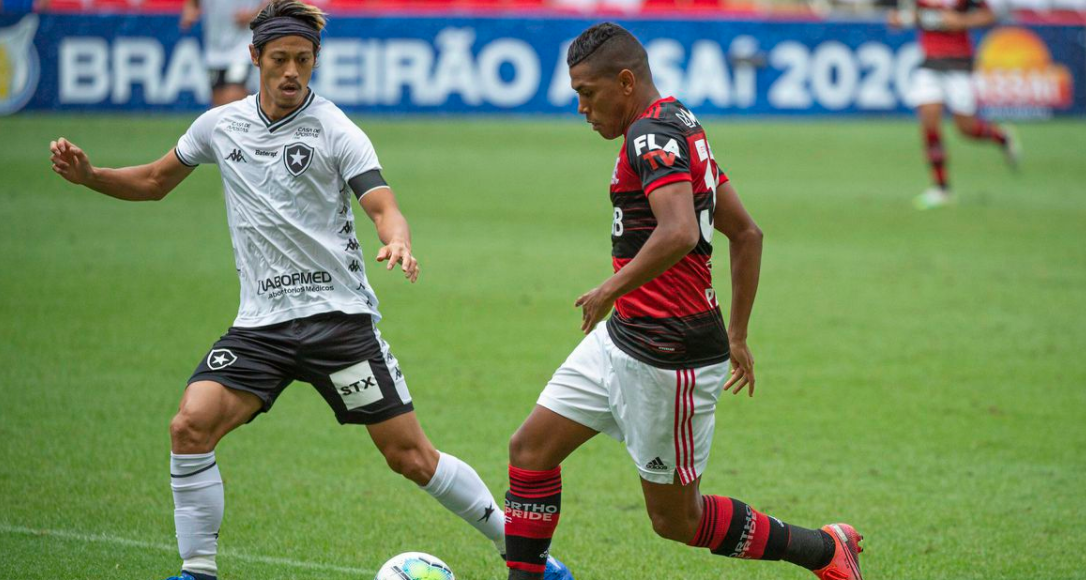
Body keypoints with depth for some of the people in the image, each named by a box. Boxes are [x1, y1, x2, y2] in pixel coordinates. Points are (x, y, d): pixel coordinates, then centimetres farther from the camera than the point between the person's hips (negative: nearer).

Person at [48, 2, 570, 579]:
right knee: (190, 424, -18)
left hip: (338, 314, -3)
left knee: (409, 455, -5)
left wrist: (398, 242, -37)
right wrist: (88, 175, 4)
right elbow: (155, 181, 22)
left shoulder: (334, 130, -5)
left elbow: (383, 206, -13)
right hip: (261, 323, 3)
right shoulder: (220, 125, 7)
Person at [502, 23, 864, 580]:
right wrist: (737, 335, 24)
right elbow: (746, 233, 19)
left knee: (676, 519, 3)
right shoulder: (680, 127, 13)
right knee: (530, 450, 8)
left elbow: (679, 232, -35)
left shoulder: (652, 134, -18)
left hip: (667, 359, -10)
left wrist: (612, 289, -22)